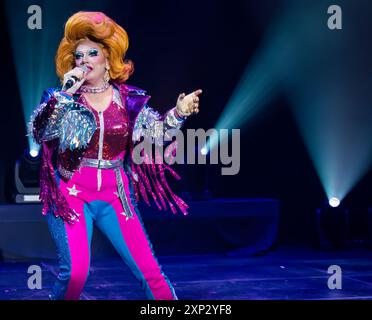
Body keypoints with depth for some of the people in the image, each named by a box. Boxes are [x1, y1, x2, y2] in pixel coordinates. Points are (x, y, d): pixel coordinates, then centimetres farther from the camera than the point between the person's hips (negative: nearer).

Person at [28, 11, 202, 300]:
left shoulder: (128, 99, 4)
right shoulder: (63, 98, -1)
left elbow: (156, 131, 4)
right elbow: (39, 132, -16)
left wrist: (178, 114, -15)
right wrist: (65, 93, -23)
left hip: (115, 197, 2)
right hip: (70, 195, -2)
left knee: (149, 270, 0)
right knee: (75, 271, -18)